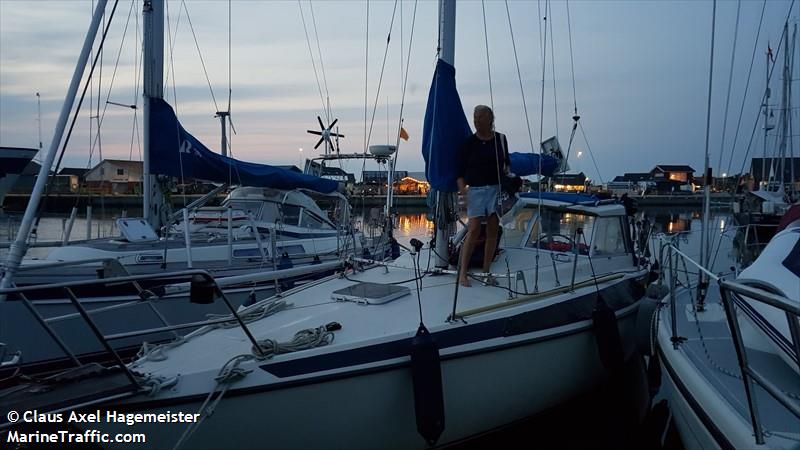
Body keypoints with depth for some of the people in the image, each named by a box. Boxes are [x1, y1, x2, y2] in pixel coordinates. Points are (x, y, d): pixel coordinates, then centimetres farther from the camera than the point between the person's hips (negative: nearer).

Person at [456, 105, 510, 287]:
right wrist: (462, 187, -13)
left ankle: (486, 272, 12)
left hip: (496, 189, 3)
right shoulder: (469, 142, 2)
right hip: (476, 190, -3)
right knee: (474, 230, -11)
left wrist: (507, 173, -2)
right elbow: (461, 169, 1)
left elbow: (506, 163, 18)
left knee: (493, 230, 3)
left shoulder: (500, 139, 8)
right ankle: (463, 272, -4)